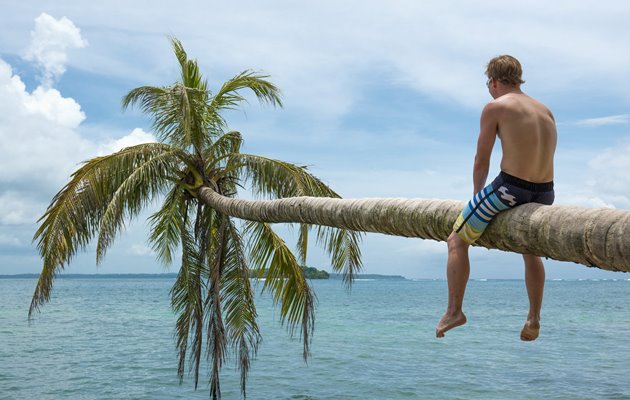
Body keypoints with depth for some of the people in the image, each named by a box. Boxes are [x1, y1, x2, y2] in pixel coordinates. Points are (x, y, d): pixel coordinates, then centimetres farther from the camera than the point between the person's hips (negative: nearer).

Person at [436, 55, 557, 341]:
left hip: (510, 188, -7)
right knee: (531, 251, 32)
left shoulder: (495, 107, -3)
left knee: (456, 242, 12)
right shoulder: (546, 111, 17)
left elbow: (481, 161, -1)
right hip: (545, 193, 7)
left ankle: (454, 310, 12)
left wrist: (477, 197, 14)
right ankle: (534, 319, 35)